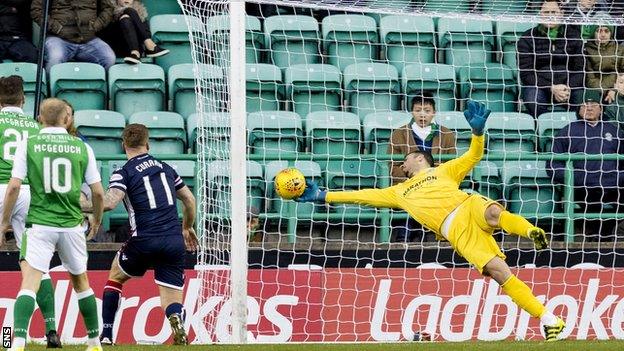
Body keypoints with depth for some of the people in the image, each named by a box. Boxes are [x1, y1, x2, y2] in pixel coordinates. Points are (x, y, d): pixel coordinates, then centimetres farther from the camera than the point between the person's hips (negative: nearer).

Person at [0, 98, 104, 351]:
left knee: (29, 282, -9)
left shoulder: (28, 145, -2)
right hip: (72, 225, 2)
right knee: (81, 281, 19)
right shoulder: (82, 148, 4)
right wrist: (97, 221, 23)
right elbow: (98, 192, 6)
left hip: (39, 224, -2)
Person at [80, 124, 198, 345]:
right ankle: (177, 318, -30)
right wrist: (187, 228, 40)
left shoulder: (123, 173, -1)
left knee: (115, 276, 24)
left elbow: (109, 203, -18)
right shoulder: (165, 168, 16)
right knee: (171, 300, 7)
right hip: (175, 242, 3)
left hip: (145, 242, -3)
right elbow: (190, 200, 24)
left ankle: (106, 335, 20)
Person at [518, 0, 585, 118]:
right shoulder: (527, 39, 3)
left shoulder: (573, 36, 7)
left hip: (569, 85, 1)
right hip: (539, 85, -1)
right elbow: (526, 72, -4)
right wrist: (552, 88, -18)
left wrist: (569, 88, -19)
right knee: (533, 101, -35)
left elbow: (580, 69, 3)